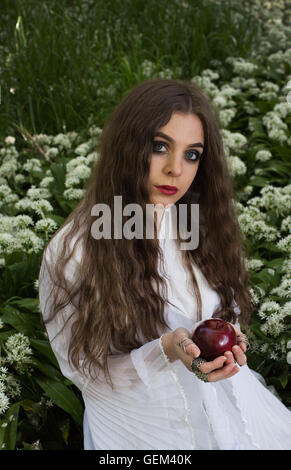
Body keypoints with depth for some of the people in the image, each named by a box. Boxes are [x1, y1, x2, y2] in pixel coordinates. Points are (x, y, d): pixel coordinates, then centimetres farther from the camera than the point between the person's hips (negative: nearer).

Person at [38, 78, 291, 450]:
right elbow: (83, 370, -16)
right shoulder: (71, 253, -23)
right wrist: (166, 351, -31)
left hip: (223, 403, 4)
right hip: (141, 427, -3)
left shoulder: (200, 226, -7)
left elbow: (229, 312, 6)